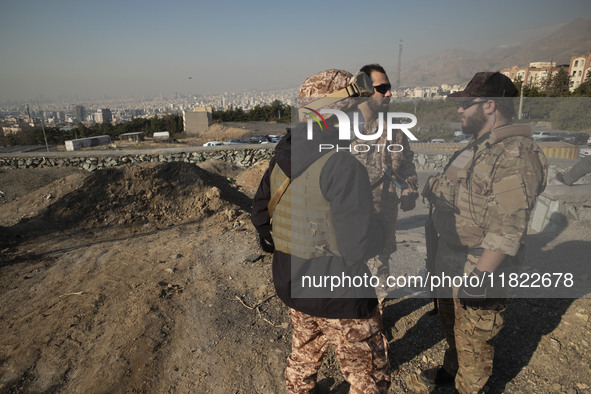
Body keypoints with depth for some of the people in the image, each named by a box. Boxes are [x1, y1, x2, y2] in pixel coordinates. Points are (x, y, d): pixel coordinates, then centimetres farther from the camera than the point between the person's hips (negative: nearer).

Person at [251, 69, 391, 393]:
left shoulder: (282, 157, -1)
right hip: (338, 295, -7)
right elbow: (357, 247, -28)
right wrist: (380, 226, -9)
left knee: (304, 353, 31)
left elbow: (260, 213, 8)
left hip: (291, 285, 7)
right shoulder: (343, 165, -25)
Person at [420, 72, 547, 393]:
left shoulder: (516, 155, -23)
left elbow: (507, 229, -27)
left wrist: (477, 276, -27)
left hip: (478, 269, -9)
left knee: (473, 339, 10)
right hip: (449, 261, 10)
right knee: (451, 325, 27)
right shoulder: (477, 147, 9)